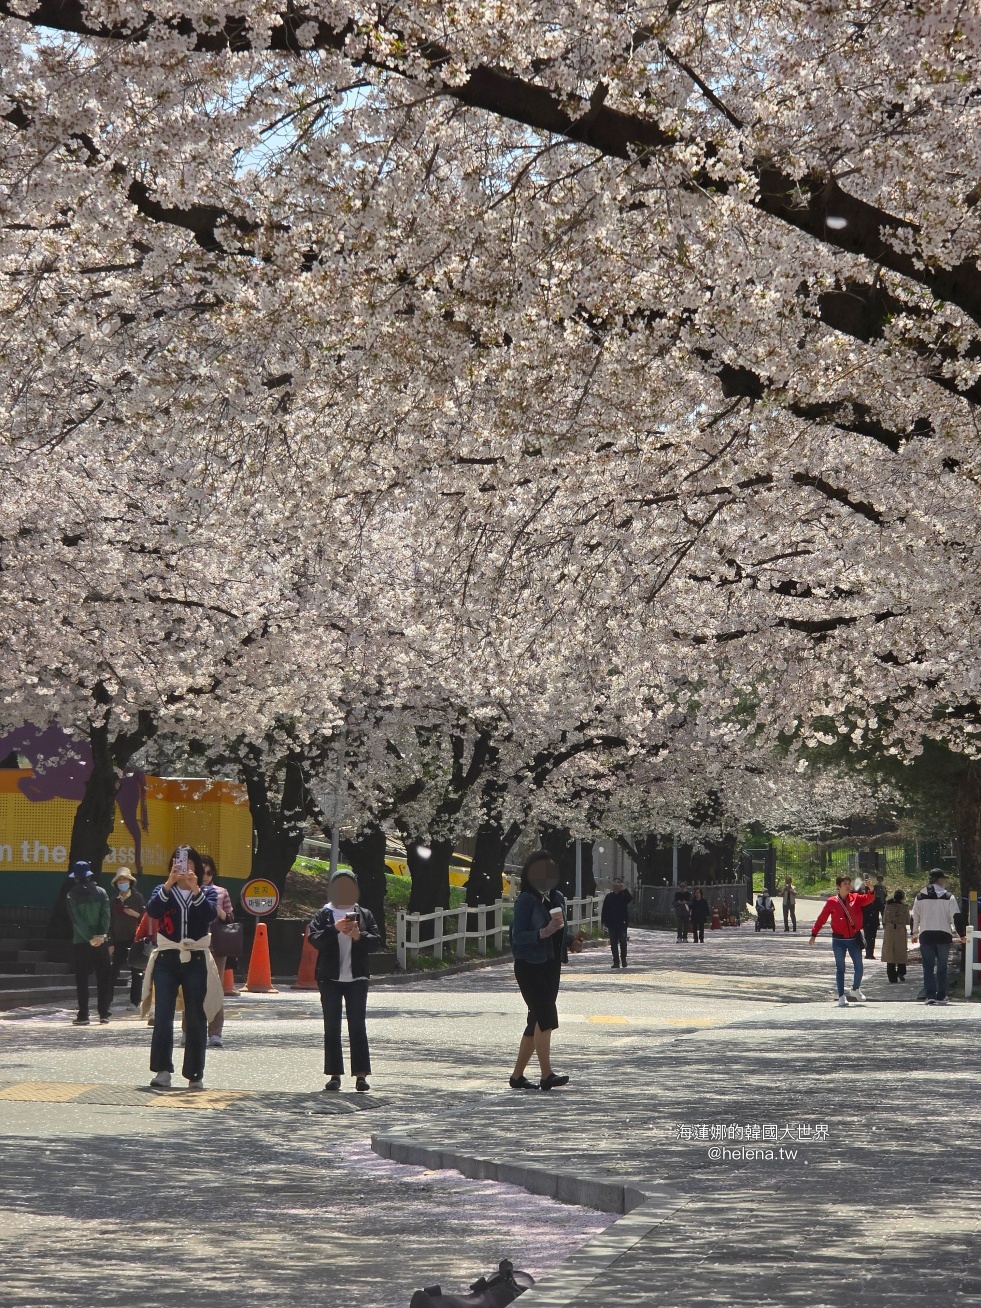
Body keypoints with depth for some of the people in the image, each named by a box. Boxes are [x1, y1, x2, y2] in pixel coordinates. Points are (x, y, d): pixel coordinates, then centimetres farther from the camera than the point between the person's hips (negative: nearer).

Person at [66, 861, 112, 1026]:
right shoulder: (101, 892, 2)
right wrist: (101, 935, -10)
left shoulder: (72, 896, -4)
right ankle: (104, 1014, 6)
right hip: (101, 941, 2)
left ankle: (83, 1015, -3)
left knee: (82, 980, 2)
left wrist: (90, 937, -11)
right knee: (103, 979, 8)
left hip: (81, 943, -2)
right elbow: (105, 915, -6)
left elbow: (77, 920, -11)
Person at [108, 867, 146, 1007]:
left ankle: (135, 1001, 6)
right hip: (119, 941, 3)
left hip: (135, 939, -3)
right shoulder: (115, 901, 12)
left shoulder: (137, 897, 2)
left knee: (136, 972, 1)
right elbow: (111, 922, 12)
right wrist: (111, 943, 7)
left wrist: (136, 914, -18)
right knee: (114, 971, 0)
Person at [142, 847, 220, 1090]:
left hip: (196, 961, 0)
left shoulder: (207, 892, 10)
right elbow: (152, 910, -11)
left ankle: (195, 1074, 9)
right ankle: (163, 1070, -12)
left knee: (196, 1019, 3)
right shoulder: (163, 890, 10)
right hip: (167, 960, 0)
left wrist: (195, 889, -23)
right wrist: (169, 884, -23)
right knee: (163, 1016, -11)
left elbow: (211, 914, -11)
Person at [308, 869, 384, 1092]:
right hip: (330, 979, 0)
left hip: (356, 979, 0)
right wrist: (335, 929, -23)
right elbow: (313, 938, -9)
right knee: (332, 1028, 1)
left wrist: (359, 936, -17)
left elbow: (377, 941, 1)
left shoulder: (363, 915, 9)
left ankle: (361, 1074, -4)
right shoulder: (324, 915, 5)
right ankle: (334, 1074, 4)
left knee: (357, 1026, -4)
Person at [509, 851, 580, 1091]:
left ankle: (517, 1075, 17)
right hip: (530, 965, -8)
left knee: (537, 1021, 9)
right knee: (545, 1017, -16)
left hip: (551, 965, 8)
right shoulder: (526, 900, -10)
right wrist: (543, 933, -29)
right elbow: (518, 936, -15)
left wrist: (570, 939, 0)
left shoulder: (557, 898, 12)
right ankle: (546, 1075, -18)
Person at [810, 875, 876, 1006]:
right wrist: (814, 933, -4)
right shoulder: (832, 902, -4)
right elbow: (821, 918, -1)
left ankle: (855, 990, 33)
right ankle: (841, 997, 6)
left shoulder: (855, 899, 1)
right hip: (839, 940, -2)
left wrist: (871, 891, -35)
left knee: (859, 967, 8)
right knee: (840, 968, 1)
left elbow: (868, 899, -14)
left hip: (854, 938, 2)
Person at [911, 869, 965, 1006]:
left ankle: (930, 995, -6)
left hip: (926, 935, 1)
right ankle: (941, 996, 11)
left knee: (928, 966, 4)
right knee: (942, 967, 10)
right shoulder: (948, 897, -3)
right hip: (944, 935, -1)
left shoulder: (920, 897, 4)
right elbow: (954, 917, -6)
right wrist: (960, 935, 2)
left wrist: (914, 934, 18)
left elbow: (915, 917, 7)